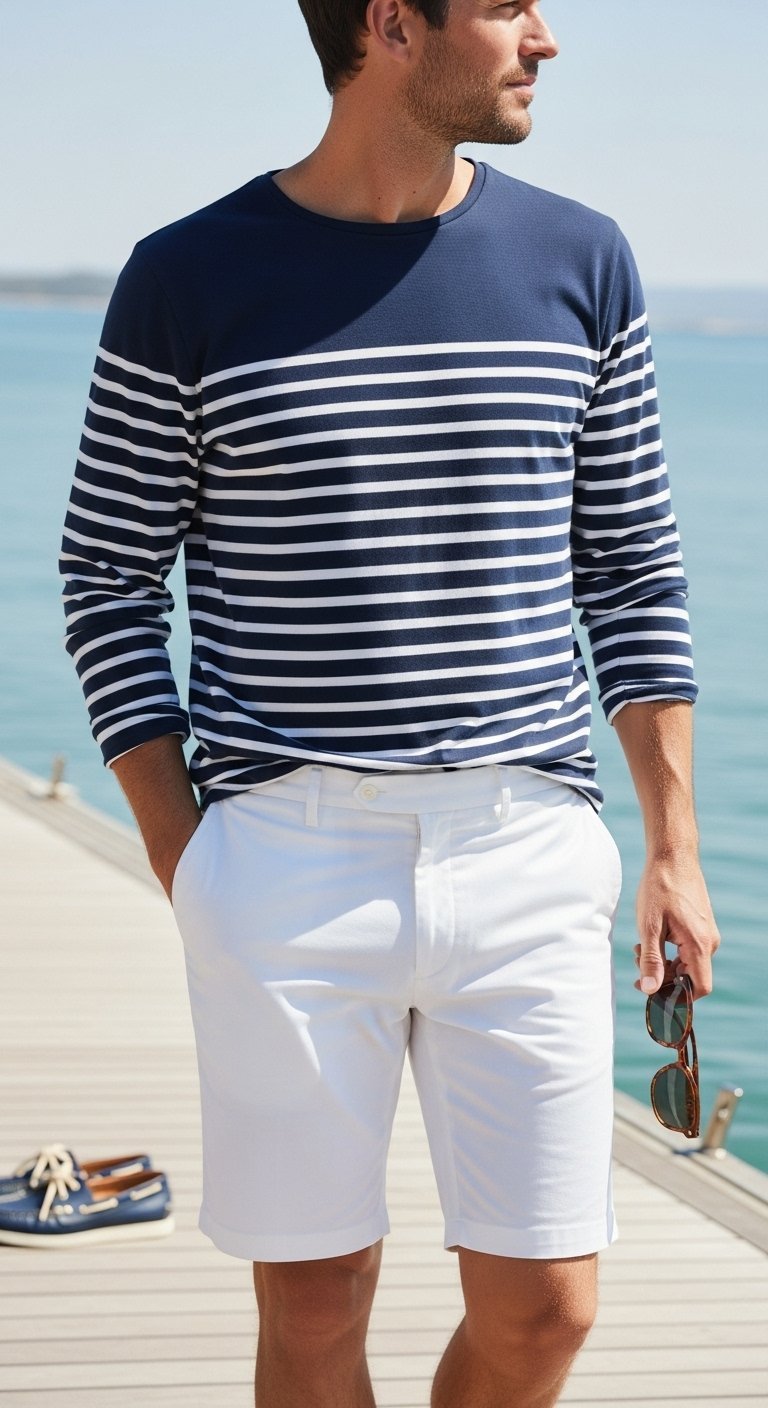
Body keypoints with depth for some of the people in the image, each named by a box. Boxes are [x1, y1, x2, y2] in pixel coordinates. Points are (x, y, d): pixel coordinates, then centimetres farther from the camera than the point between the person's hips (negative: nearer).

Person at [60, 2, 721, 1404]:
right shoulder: (189, 280, -1)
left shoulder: (579, 261, 6)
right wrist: (185, 868, -2)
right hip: (287, 869, -2)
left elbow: (632, 565, 12)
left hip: (528, 861, 2)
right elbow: (108, 575, 5)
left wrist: (674, 846, 7)